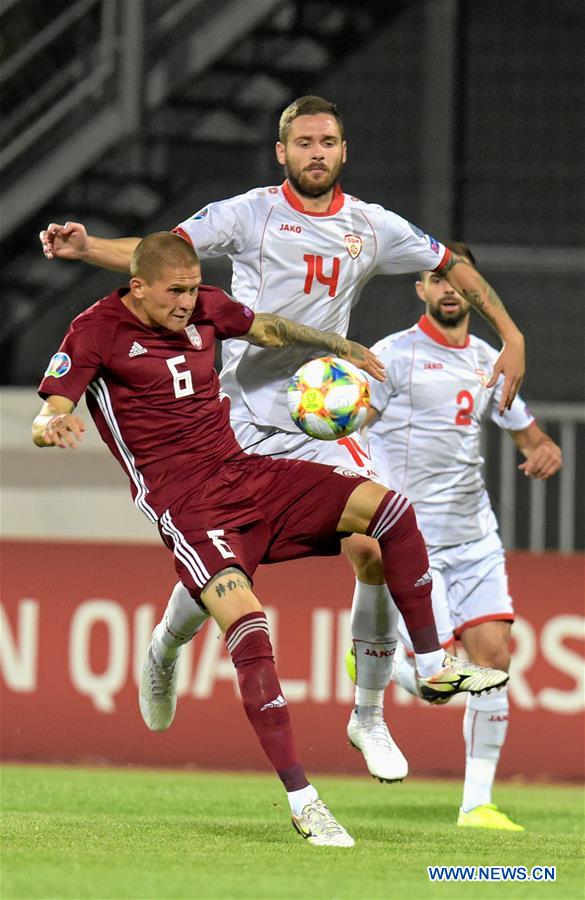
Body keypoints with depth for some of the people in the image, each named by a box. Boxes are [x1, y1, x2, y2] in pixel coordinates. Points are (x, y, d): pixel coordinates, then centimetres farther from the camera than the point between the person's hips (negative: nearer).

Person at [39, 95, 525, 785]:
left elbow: (454, 267, 19)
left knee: (378, 553, -12)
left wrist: (510, 336, 14)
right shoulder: (250, 213, -4)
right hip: (241, 418, -2)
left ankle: (369, 716, 3)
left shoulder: (374, 228, 5)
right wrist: (86, 248, -26)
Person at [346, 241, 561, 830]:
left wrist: (545, 453, -2)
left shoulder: (489, 362, 12)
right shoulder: (394, 356, -6)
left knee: (493, 658, -5)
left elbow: (529, 436, 22)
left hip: (474, 537, 5)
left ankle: (477, 803, 3)